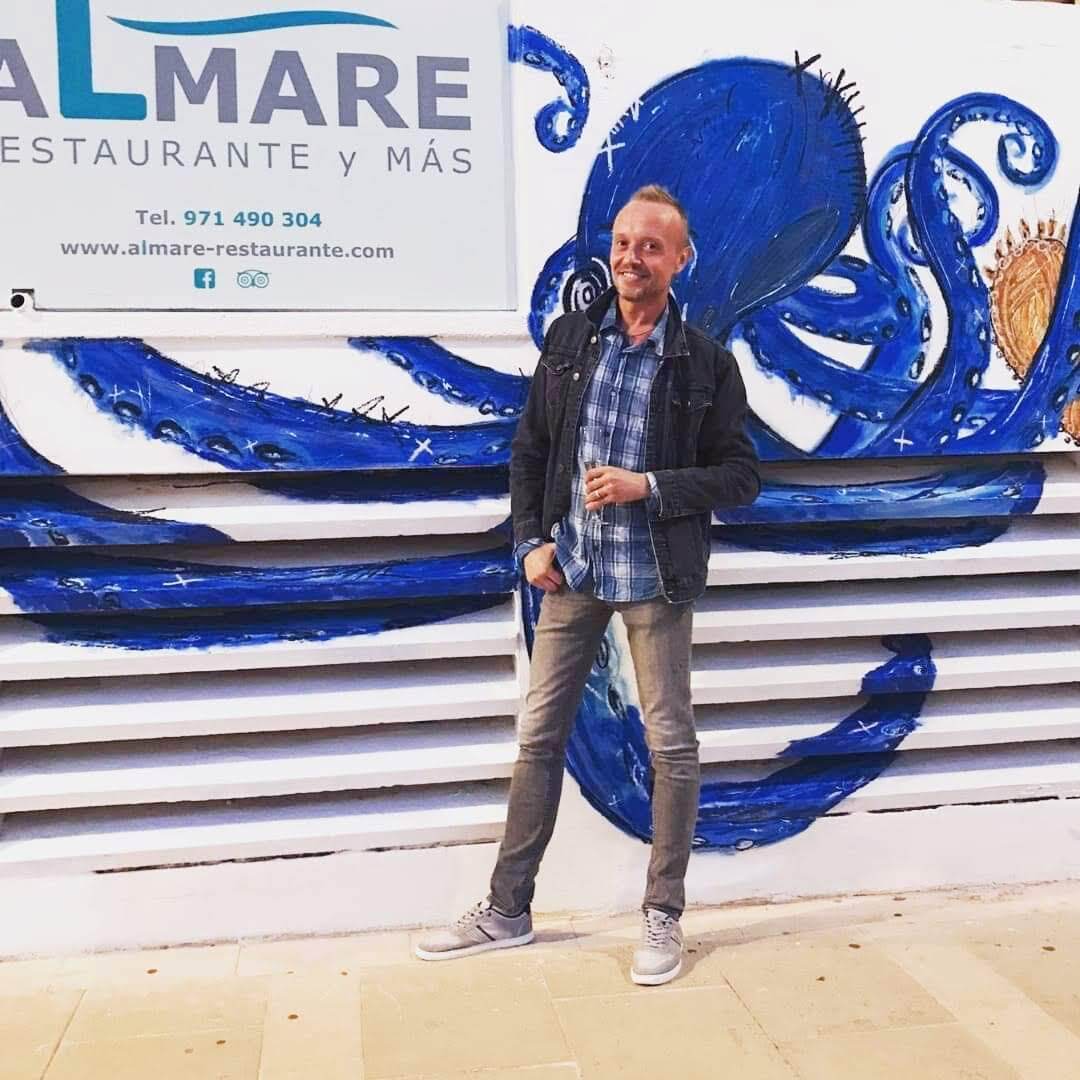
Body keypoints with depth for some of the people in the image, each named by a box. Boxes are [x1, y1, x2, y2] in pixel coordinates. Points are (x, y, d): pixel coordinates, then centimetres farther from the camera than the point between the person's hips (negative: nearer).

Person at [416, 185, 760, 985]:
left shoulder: (707, 362, -4)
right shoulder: (569, 339, 4)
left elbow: (741, 475, -4)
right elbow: (530, 449, 9)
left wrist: (648, 487, -16)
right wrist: (531, 541, -1)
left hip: (654, 577, -3)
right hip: (570, 569, 4)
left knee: (671, 745, 4)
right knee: (539, 736, 10)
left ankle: (664, 917, 21)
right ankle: (507, 910, 25)